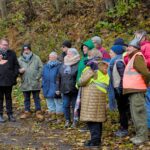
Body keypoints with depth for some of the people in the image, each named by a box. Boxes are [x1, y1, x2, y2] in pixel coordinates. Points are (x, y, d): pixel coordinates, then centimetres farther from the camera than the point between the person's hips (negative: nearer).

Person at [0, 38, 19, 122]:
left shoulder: (12, 54, 4)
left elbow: (16, 65, 6)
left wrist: (15, 75, -4)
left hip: (9, 81, 1)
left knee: (8, 98, 11)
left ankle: (10, 114, 17)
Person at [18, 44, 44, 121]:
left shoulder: (36, 58, 1)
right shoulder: (20, 59, 5)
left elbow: (41, 68, 0)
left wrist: (37, 77, -8)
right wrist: (19, 71, -15)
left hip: (35, 83, -2)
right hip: (25, 83, 2)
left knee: (36, 98, 4)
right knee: (26, 99, 12)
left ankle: (38, 112, 10)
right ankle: (27, 112, 22)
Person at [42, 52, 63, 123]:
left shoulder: (59, 66, -11)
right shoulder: (46, 66, 12)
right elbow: (43, 76, 18)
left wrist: (58, 88, -20)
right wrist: (43, 85, 12)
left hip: (55, 89, -7)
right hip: (47, 89, 7)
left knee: (58, 103, 1)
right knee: (49, 103, 14)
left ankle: (59, 117, 9)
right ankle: (53, 115, 26)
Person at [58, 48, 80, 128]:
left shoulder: (78, 65, -8)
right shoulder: (63, 65, 12)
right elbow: (59, 77, 16)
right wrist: (59, 88, 13)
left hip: (74, 90, -5)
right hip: (65, 89, 5)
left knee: (74, 106, 4)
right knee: (65, 105, 5)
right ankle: (67, 120, 17)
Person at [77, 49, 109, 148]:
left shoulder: (91, 68, -10)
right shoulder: (103, 67, 12)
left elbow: (82, 81, -10)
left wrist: (79, 83, 11)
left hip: (91, 94, -8)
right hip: (101, 94, 8)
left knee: (91, 117, -7)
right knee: (98, 117, 13)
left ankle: (95, 140, -11)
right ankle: (98, 139, 18)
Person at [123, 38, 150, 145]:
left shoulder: (137, 57, -12)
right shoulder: (133, 58, 20)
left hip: (137, 90, -10)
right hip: (133, 90, 10)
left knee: (138, 113, -9)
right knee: (135, 114, 12)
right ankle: (140, 135, 18)